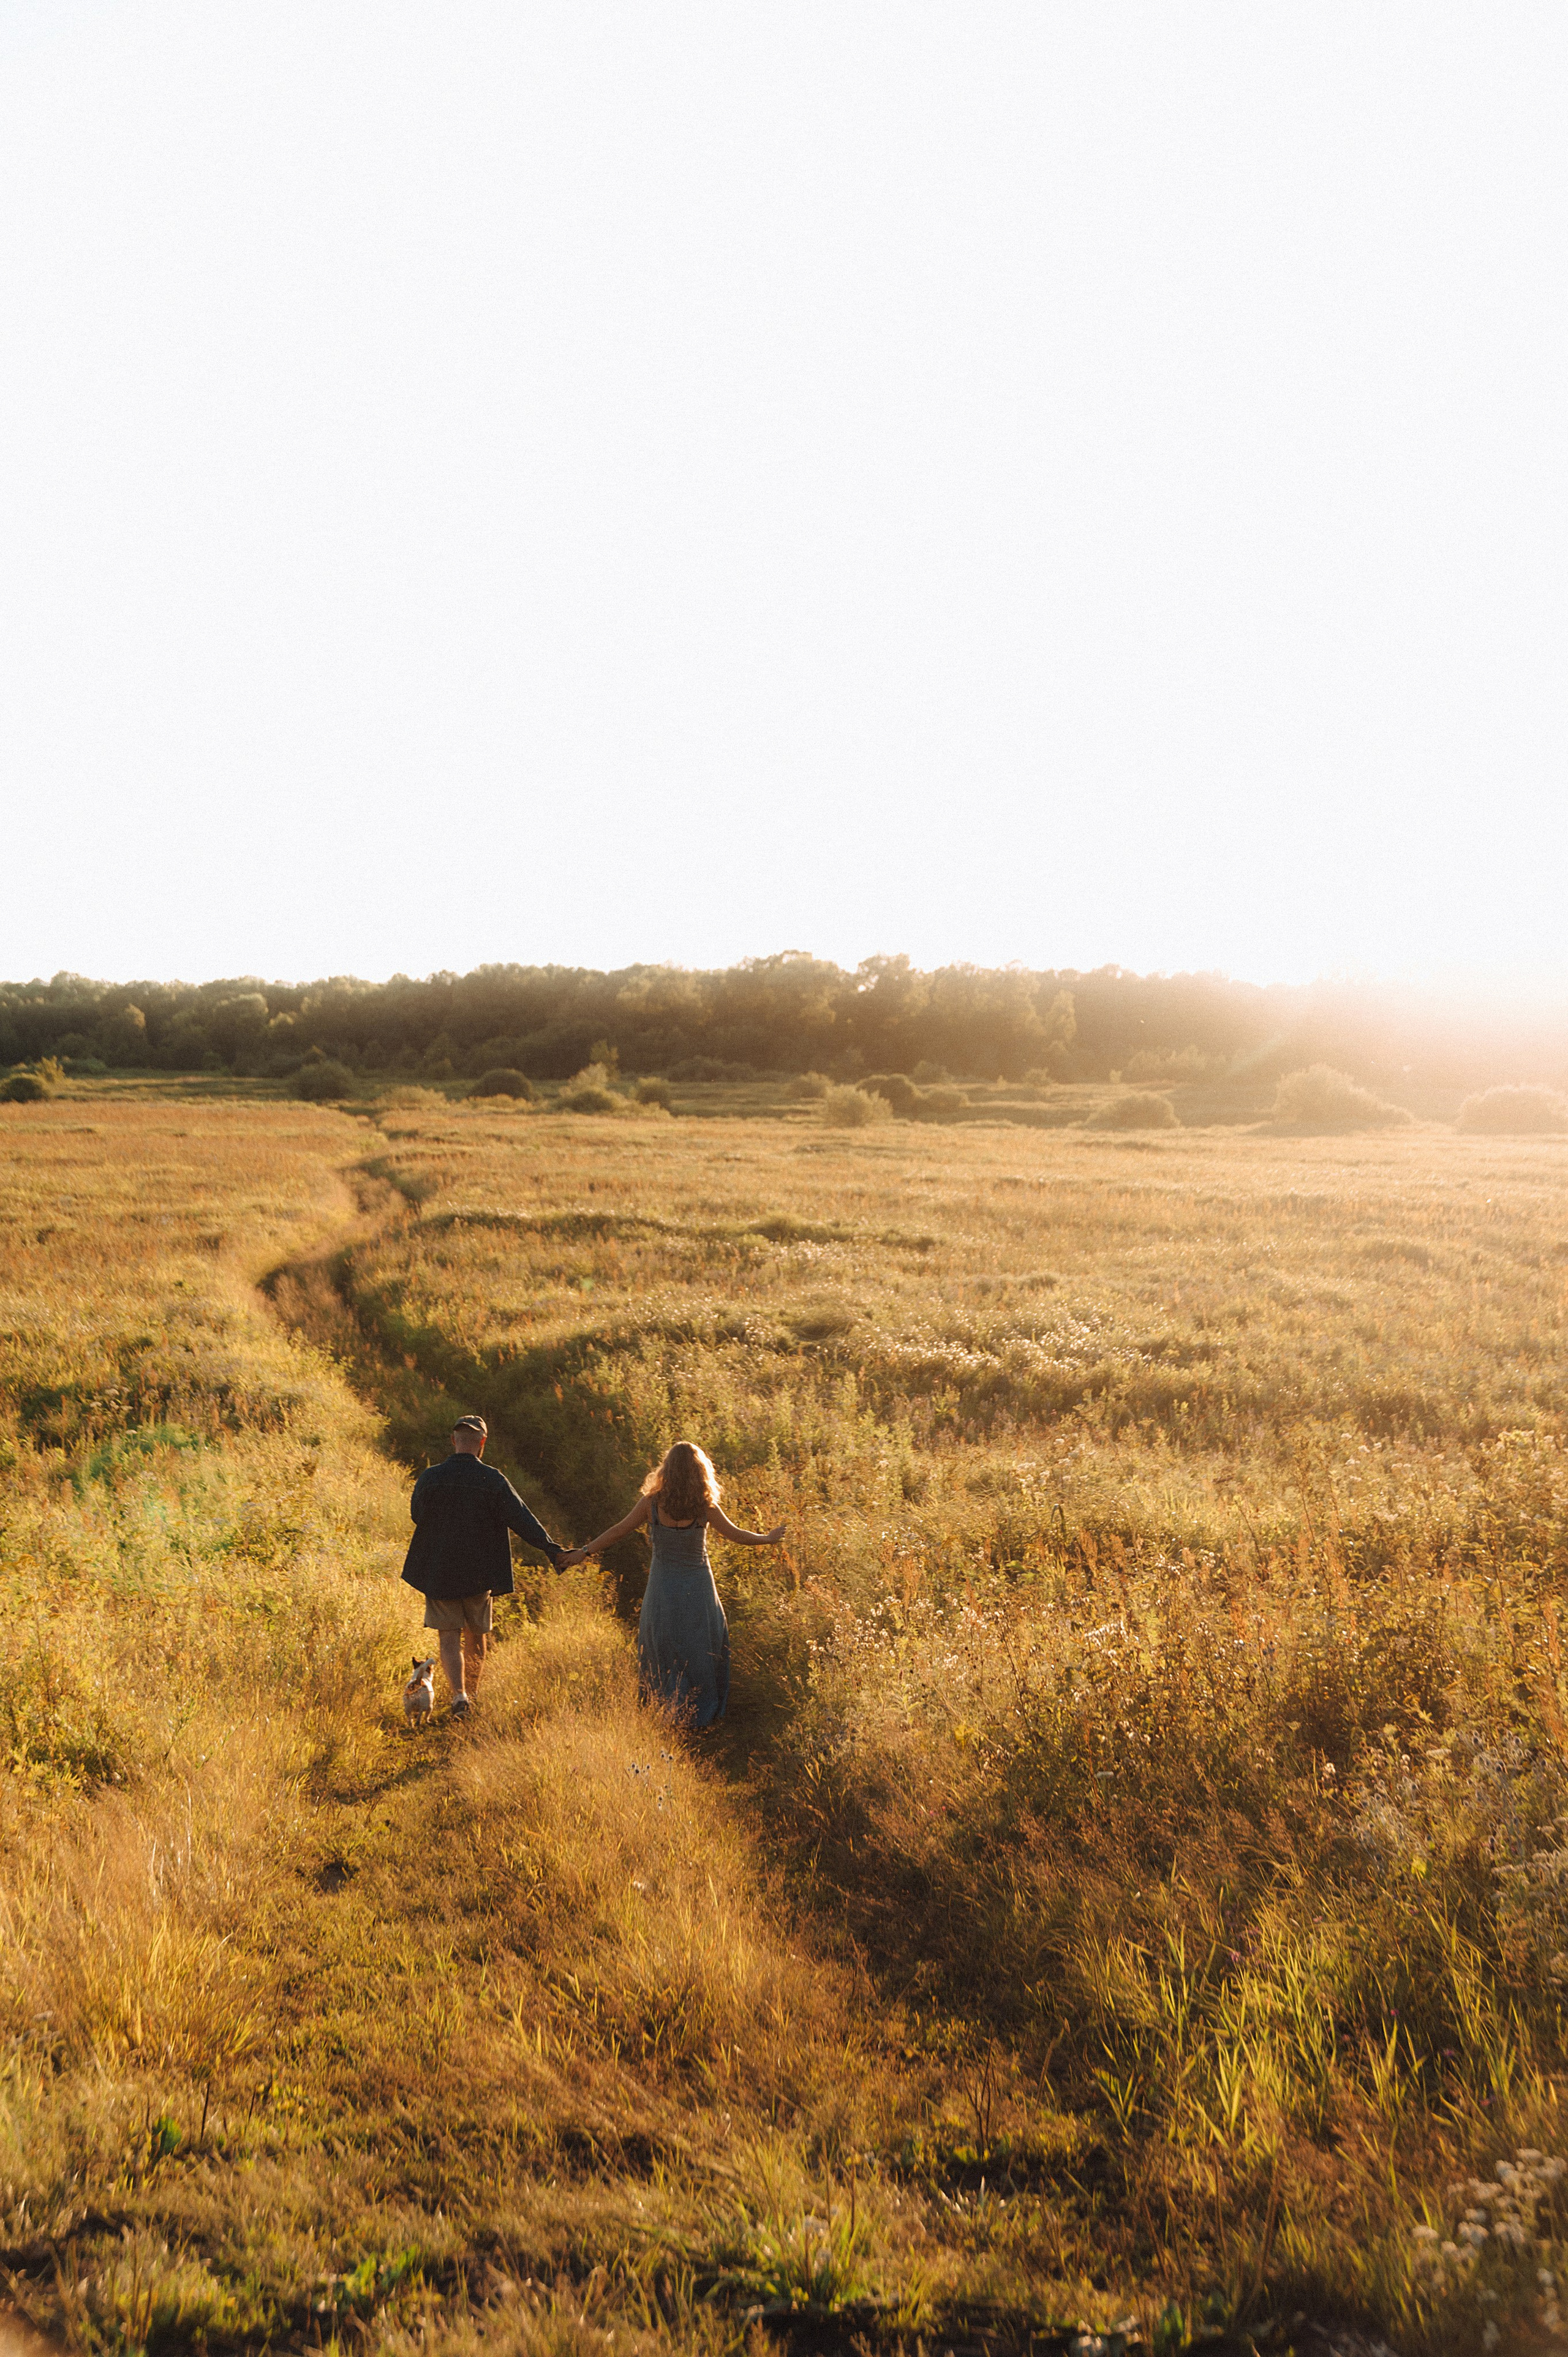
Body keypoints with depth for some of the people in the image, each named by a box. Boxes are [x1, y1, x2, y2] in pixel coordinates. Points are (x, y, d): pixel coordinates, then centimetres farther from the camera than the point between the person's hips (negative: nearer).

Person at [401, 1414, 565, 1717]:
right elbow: (521, 1519, -12)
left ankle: (459, 1694, -15)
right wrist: (551, 1549, -11)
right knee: (476, 1637, 18)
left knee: (449, 1638, 4)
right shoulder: (493, 1480, -9)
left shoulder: (430, 1478, -8)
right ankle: (472, 1694, 28)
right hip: (479, 1573, 0)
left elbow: (416, 1514, 8)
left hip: (438, 1572, 0)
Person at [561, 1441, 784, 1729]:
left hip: (663, 1589, 1)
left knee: (661, 1648, 21)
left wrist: (584, 1552, 6)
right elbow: (737, 1536, -4)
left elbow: (620, 1531, -6)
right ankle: (704, 1711, 27)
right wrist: (770, 1538, 14)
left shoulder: (652, 1503, -14)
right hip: (697, 1589, -1)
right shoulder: (705, 1507, -15)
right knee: (703, 1650, 18)